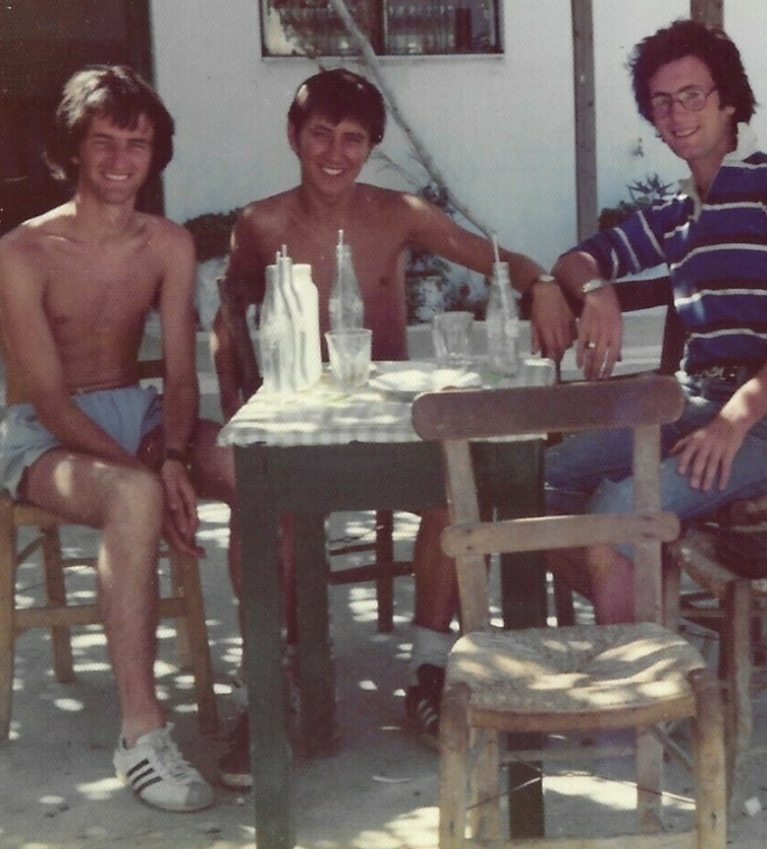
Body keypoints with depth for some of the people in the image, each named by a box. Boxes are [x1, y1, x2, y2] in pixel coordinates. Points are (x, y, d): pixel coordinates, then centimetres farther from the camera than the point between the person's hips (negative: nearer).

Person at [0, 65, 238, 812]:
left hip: (135, 413, 5)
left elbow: (180, 374, 0)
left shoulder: (169, 246, 3)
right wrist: (143, 473, -27)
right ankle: (141, 735, -35)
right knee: (135, 497, -39)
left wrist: (173, 455, -21)